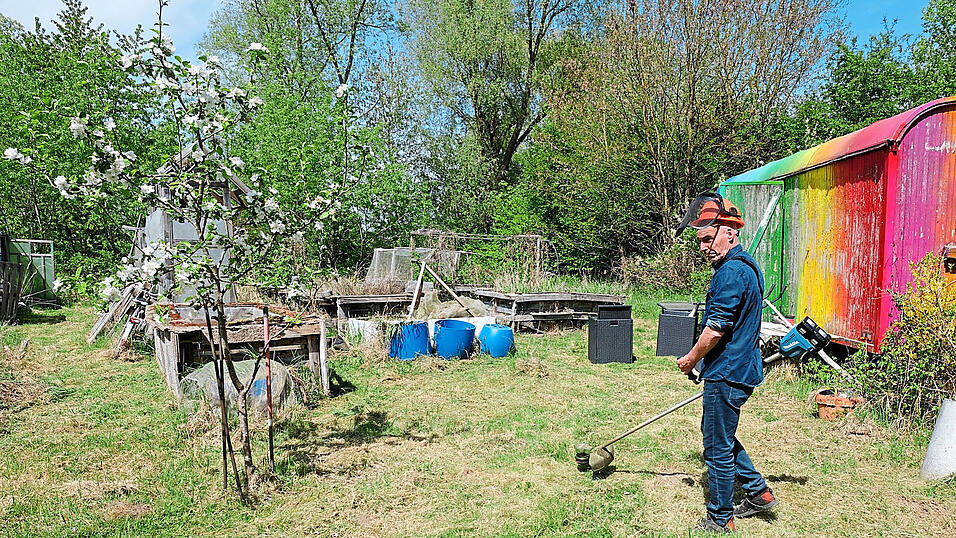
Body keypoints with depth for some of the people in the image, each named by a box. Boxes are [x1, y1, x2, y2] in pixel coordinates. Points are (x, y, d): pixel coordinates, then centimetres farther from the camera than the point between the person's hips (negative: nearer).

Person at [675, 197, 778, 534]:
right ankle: (758, 492, 32)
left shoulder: (731, 272, -21)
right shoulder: (746, 267, 13)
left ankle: (720, 521, 17)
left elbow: (716, 329, -23)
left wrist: (691, 359, -7)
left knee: (718, 446, 2)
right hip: (739, 369, 11)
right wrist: (702, 361, 23)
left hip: (726, 374, -11)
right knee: (716, 433, 24)